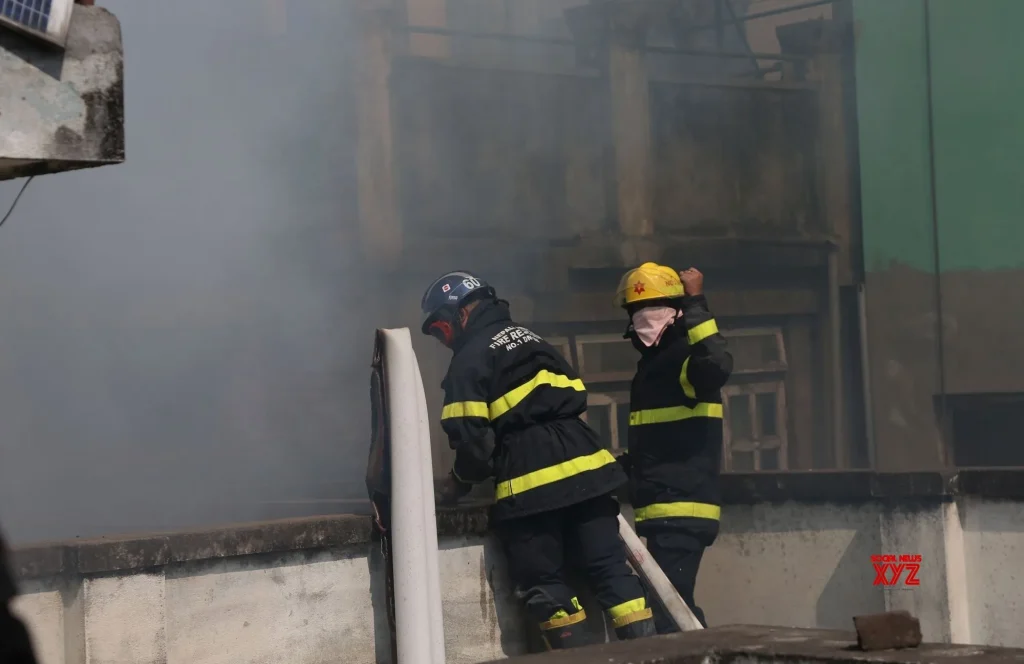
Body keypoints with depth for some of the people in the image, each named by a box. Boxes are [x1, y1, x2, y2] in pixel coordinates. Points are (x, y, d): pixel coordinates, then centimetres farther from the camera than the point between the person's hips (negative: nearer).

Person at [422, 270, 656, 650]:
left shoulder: (470, 358, -1)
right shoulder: (530, 339, 24)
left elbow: (469, 436, -7)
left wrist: (459, 483, 10)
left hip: (531, 477, -7)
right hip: (581, 460, 7)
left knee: (543, 581, 3)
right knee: (609, 565, 6)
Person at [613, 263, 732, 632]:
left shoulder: (687, 357, -10)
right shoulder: (650, 365, 19)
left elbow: (718, 366, -37)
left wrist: (696, 303, -29)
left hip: (682, 510, -11)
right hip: (663, 511, 11)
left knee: (667, 615, -16)